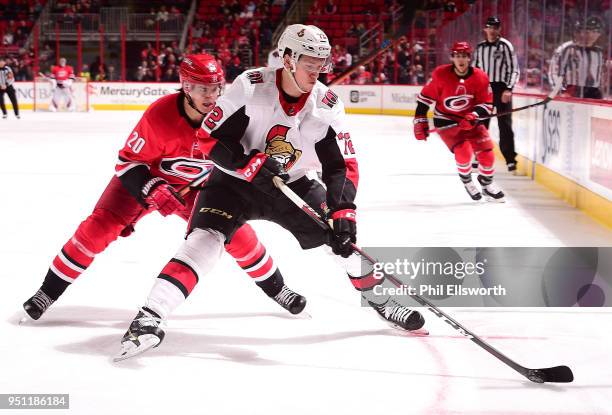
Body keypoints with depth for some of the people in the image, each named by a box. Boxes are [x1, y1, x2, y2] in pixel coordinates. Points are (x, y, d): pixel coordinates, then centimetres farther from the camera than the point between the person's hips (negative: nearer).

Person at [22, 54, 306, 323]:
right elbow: (127, 161, -24)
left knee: (237, 232, -6)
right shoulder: (160, 116, -34)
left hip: (197, 185, 3)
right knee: (100, 225, -16)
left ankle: (275, 288, 17)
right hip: (145, 177, -3)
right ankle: (48, 292, -4)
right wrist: (153, 191, -37)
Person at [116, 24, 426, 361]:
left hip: (293, 184, 4)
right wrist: (251, 163, -32)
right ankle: (150, 320, -27)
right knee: (204, 240, -24)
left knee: (344, 235, -2)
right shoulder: (250, 87, -23)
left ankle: (378, 298, 24)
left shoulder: (326, 105, -13)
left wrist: (343, 213, -27)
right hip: (235, 180, -4)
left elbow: (342, 166, -13)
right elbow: (209, 138, -20)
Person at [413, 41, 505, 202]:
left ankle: (487, 183, 22)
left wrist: (473, 116, -26)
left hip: (470, 119, 3)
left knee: (486, 151, -5)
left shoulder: (480, 77, -12)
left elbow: (487, 104, -7)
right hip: (445, 120, -3)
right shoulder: (440, 75, -17)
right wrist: (420, 121, -8)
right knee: (463, 151, -21)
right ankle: (466, 180, 10)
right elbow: (425, 97, -8)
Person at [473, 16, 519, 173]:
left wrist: (509, 89, -17)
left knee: (505, 124, -7)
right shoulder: (480, 47, 11)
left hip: (501, 88, -5)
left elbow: (513, 68, -8)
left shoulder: (505, 45, -5)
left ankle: (510, 159, -6)